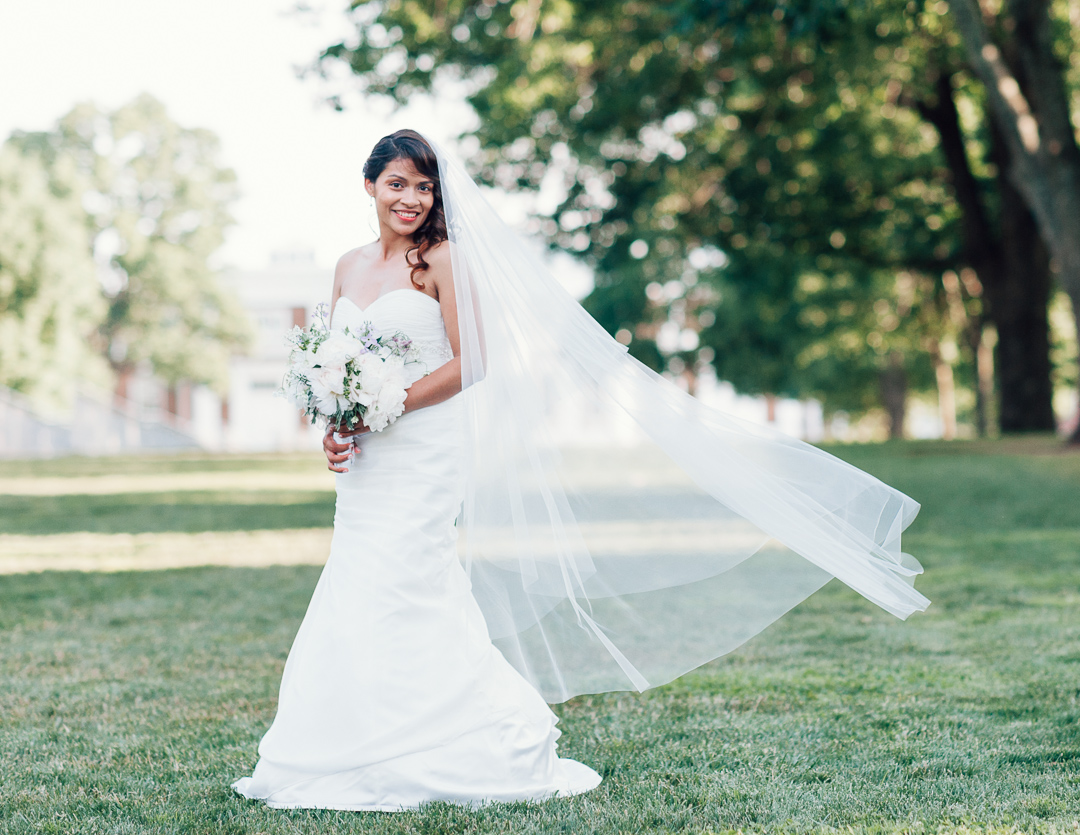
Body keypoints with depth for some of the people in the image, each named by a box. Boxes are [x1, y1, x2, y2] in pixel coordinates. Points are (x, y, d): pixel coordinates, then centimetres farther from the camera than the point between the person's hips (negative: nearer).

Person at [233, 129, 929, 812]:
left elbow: (471, 362, -11)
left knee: (399, 599, -10)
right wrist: (334, 426, -1)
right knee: (359, 607, 5)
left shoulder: (442, 259, -6)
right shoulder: (349, 269, 14)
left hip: (421, 456, -7)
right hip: (366, 471, 7)